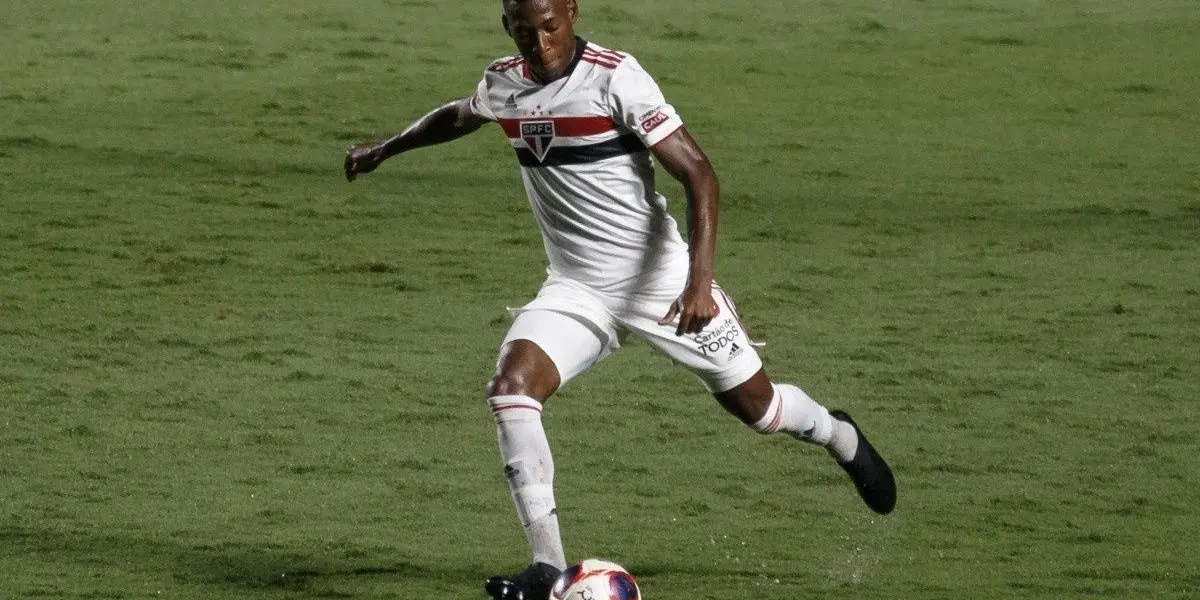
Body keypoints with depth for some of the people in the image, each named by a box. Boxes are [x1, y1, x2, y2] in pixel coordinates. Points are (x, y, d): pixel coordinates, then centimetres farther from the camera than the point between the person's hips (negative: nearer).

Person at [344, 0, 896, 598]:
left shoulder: (616, 77, -20)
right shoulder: (502, 83, -2)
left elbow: (697, 173, -19)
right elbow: (457, 116, 26)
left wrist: (700, 280, -28)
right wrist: (384, 148, 31)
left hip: (660, 280, -4)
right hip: (574, 288, 4)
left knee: (754, 404, 7)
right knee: (510, 386, -22)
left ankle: (840, 437, 45)